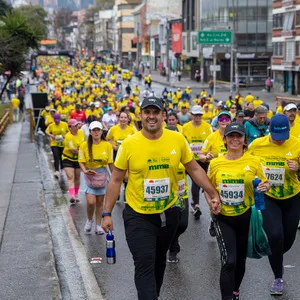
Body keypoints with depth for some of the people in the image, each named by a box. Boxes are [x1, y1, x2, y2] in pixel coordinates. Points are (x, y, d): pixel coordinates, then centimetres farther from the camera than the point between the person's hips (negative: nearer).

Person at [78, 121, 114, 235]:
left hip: (102, 174, 1)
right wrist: (85, 171, -22)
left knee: (100, 201, 8)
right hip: (89, 174, -1)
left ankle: (98, 225, 21)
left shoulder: (107, 145, -4)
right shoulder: (84, 145, -7)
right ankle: (89, 220, 17)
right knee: (91, 201, -12)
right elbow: (81, 161, -4)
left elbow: (110, 163, 1)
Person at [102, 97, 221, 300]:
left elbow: (195, 170, 4)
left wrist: (214, 195, 3)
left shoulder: (177, 140, -9)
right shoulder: (129, 144, -13)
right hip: (138, 215, -3)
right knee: (144, 264, -10)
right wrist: (107, 213, -5)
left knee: (159, 260, 21)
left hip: (169, 212, 3)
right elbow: (116, 180, -4)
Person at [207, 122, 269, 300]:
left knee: (240, 259, 17)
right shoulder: (215, 163, -4)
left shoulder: (254, 161, -7)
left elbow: (265, 183, 3)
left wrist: (265, 187, -20)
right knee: (229, 261, -13)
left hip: (245, 217, 1)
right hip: (223, 217, -1)